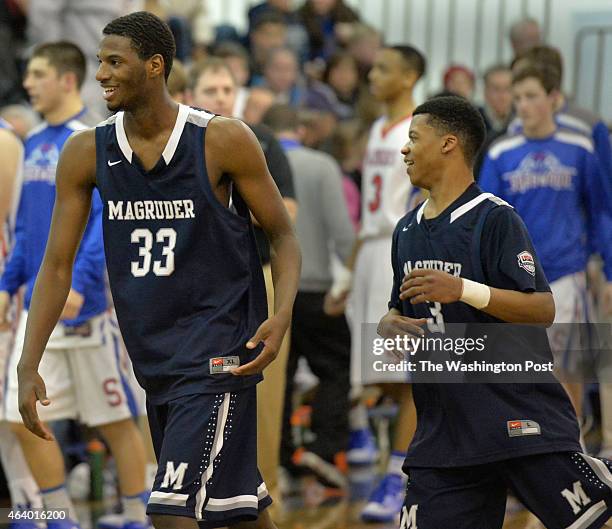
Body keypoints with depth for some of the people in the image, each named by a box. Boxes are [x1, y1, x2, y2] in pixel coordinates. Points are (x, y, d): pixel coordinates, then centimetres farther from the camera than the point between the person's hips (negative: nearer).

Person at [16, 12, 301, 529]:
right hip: (154, 360, 5)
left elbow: (283, 237, -3)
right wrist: (28, 367, -7)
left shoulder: (224, 141, -11)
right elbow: (57, 265, 2)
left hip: (219, 351, -5)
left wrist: (281, 316, -21)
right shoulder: (86, 153, 0)